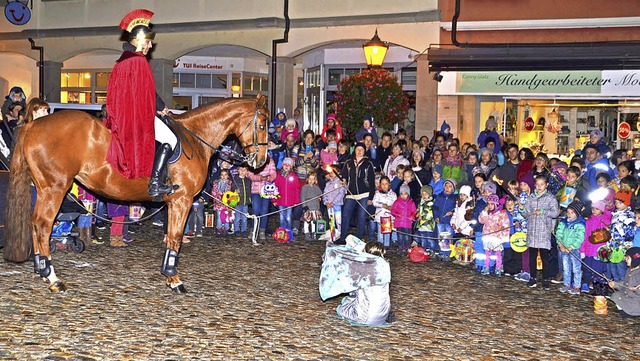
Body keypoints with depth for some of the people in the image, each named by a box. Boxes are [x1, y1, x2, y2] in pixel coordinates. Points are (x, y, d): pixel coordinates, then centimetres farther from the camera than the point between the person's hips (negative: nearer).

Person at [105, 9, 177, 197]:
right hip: (138, 113, -10)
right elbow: (148, 92, -13)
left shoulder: (122, 60, 15)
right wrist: (162, 108, 5)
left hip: (121, 114, 10)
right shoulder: (139, 61, -14)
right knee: (170, 140, -8)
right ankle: (155, 184, -14)